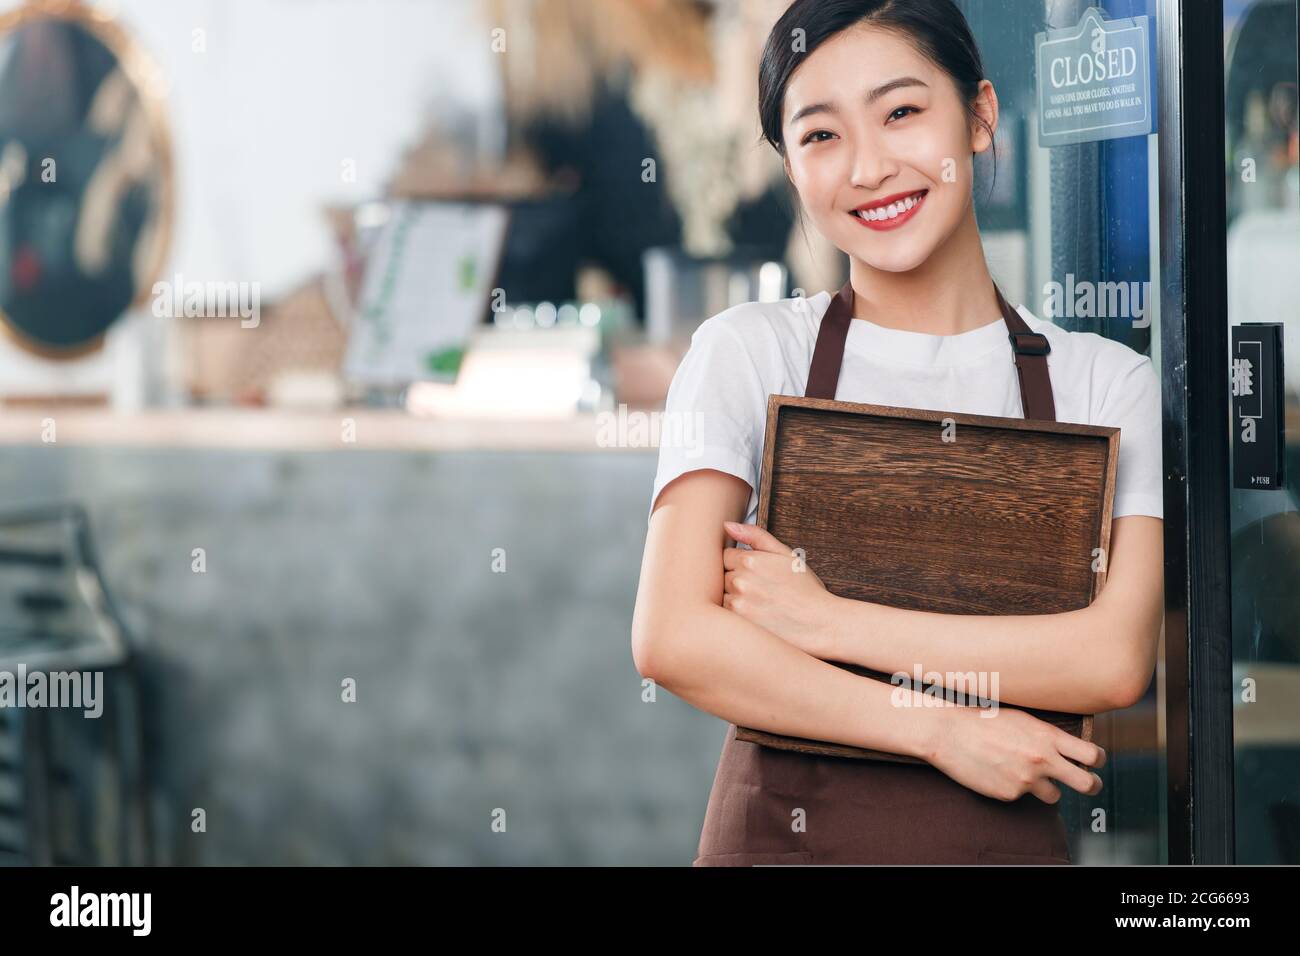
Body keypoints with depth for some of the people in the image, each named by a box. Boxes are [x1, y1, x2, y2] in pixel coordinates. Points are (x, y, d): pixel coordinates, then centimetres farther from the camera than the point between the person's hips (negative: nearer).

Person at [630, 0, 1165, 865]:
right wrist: (944, 731, -15)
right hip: (781, 828, -1)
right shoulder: (747, 353, -2)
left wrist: (827, 619, -14)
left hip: (1006, 831, 1)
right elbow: (673, 639, -12)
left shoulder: (1107, 381, 1)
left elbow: (1115, 659, -12)